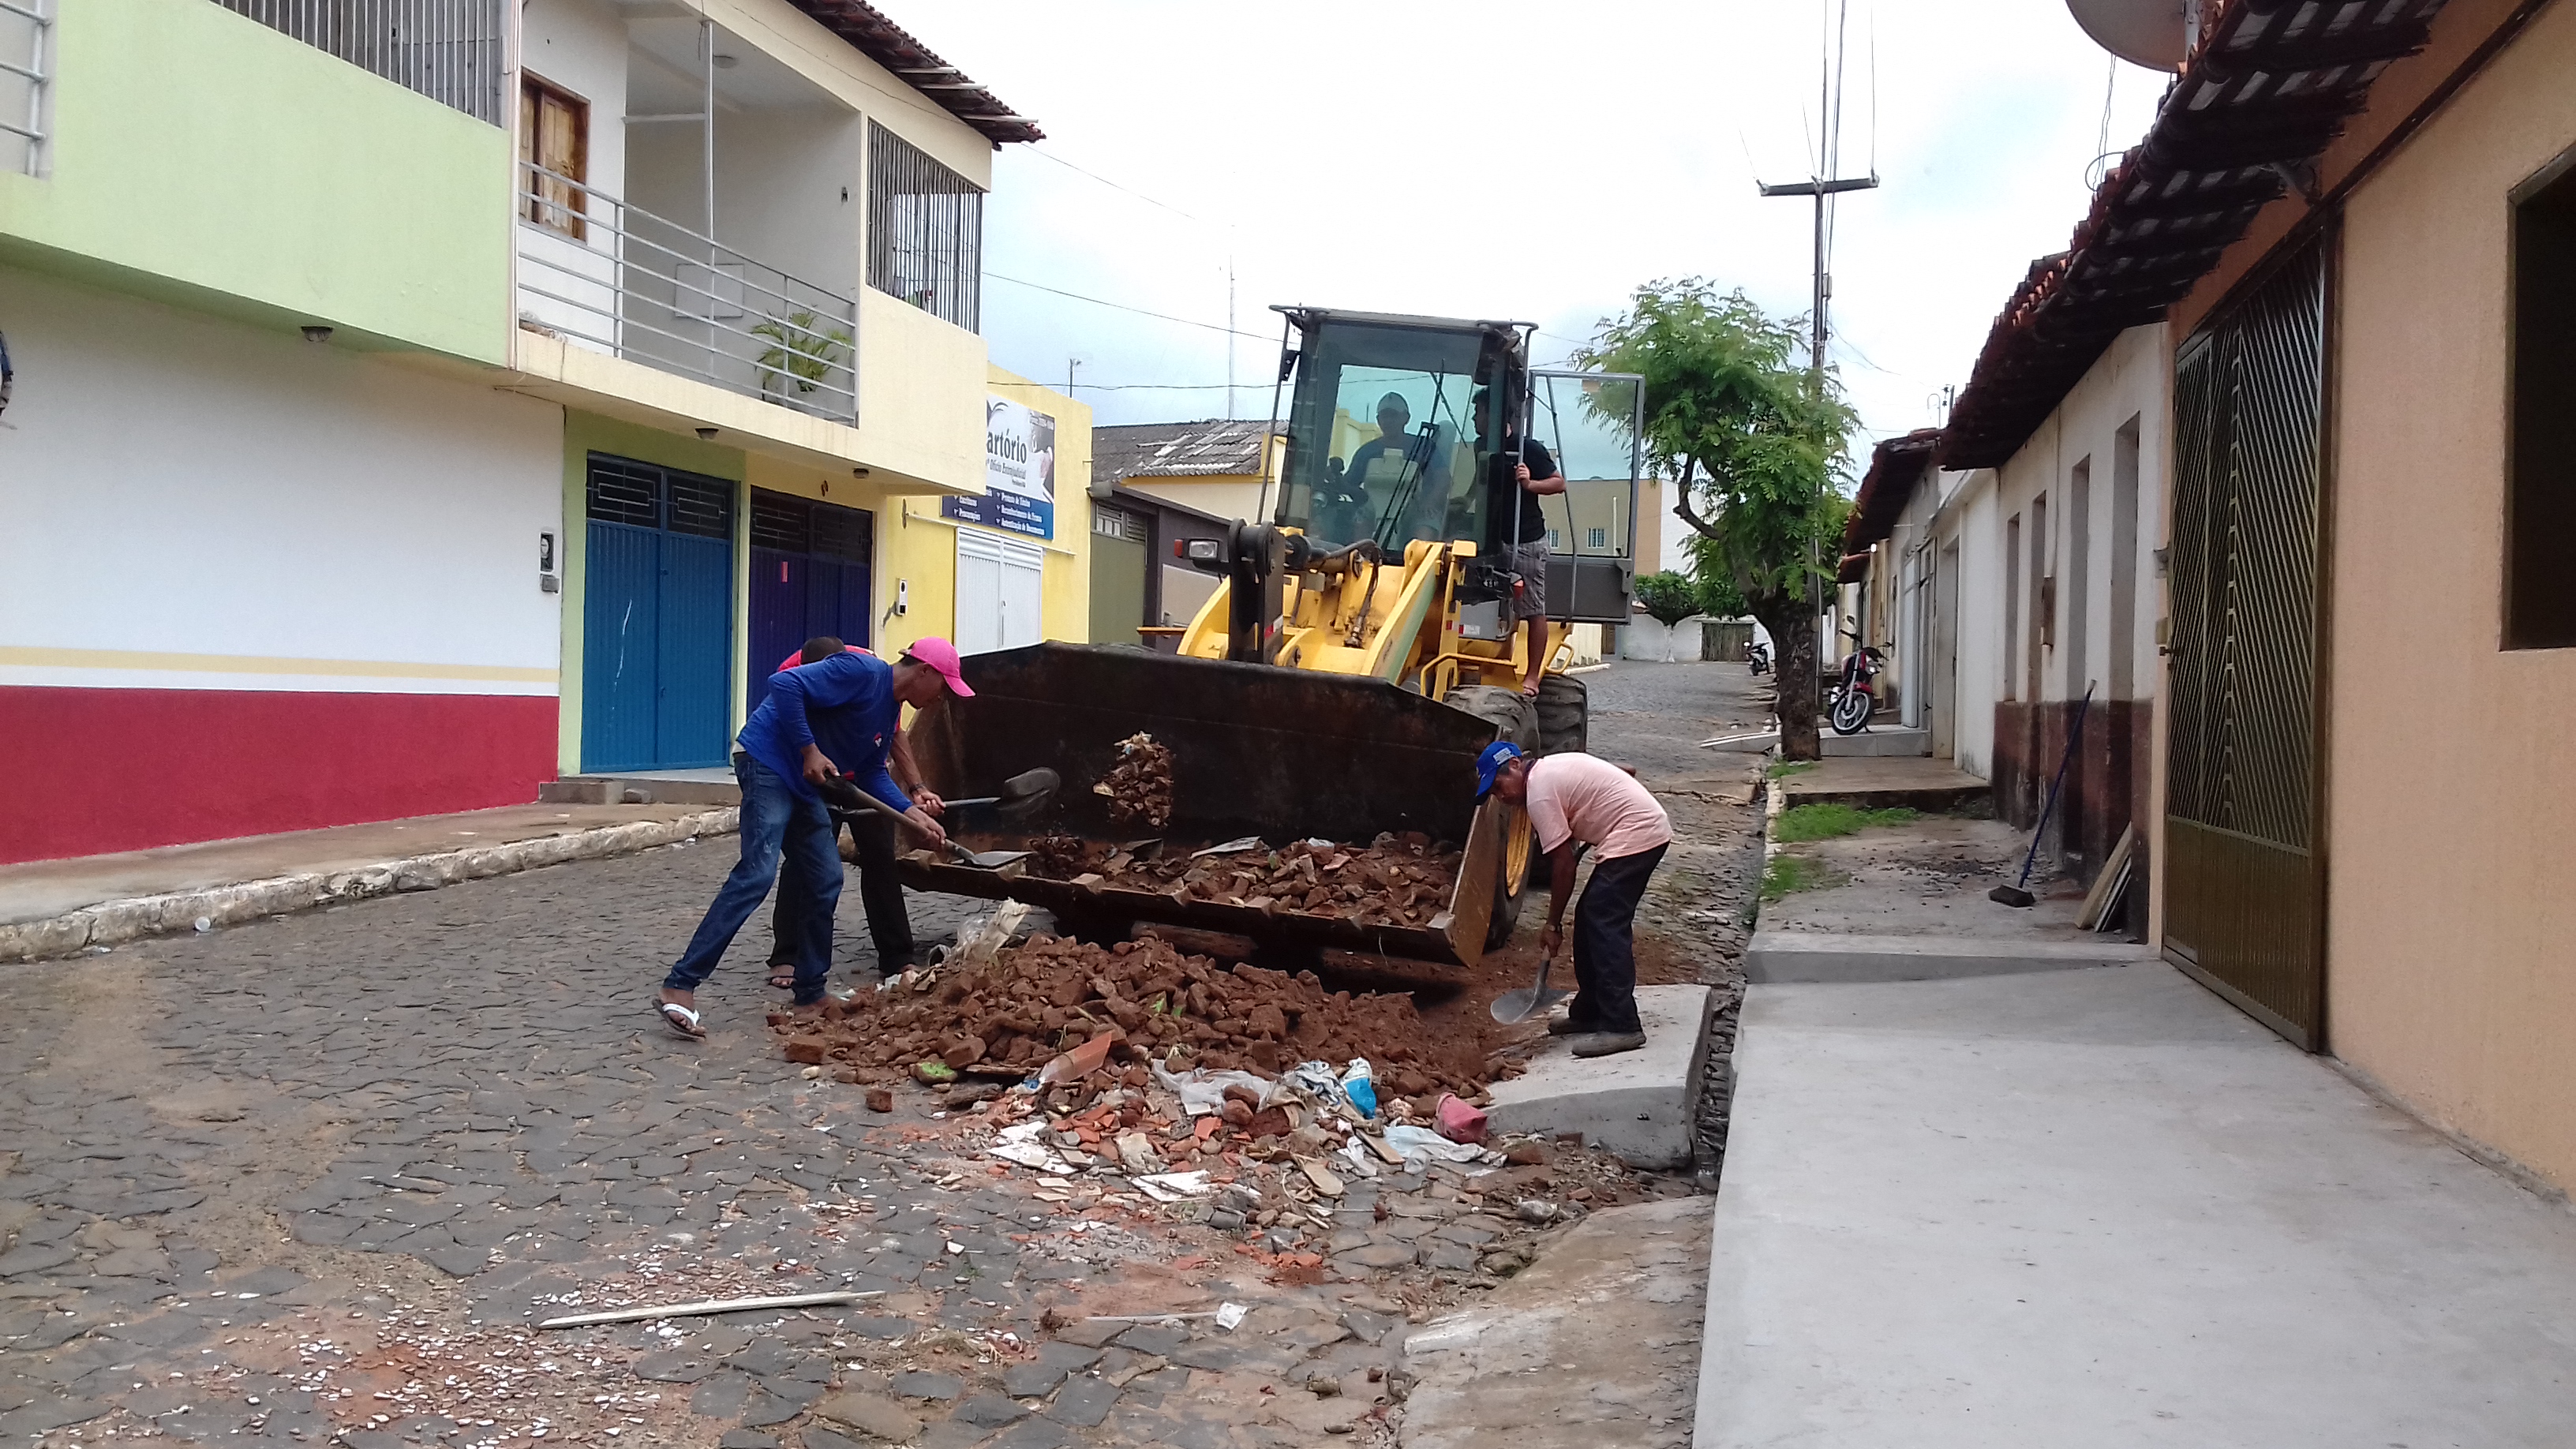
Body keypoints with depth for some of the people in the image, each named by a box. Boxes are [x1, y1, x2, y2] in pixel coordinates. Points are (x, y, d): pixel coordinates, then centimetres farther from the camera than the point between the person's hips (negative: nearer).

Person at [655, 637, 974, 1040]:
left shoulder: (890, 709, 13)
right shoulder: (861, 671, -17)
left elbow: (872, 773, 17)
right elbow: (784, 684, -24)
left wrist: (914, 815, 7)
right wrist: (809, 750, -21)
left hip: (803, 782, 10)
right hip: (767, 760, -10)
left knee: (825, 881, 7)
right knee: (757, 874, -20)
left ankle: (810, 994, 17)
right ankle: (680, 986, -19)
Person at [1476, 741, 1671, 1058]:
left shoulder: (1539, 794, -12)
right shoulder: (1552, 766, 16)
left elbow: (1563, 865, -11)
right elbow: (1627, 771, 23)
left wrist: (1553, 925, -4)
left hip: (1635, 836, -11)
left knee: (1605, 926, -13)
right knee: (1590, 922, 13)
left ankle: (1621, 1027, -18)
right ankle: (1589, 1013, 19)